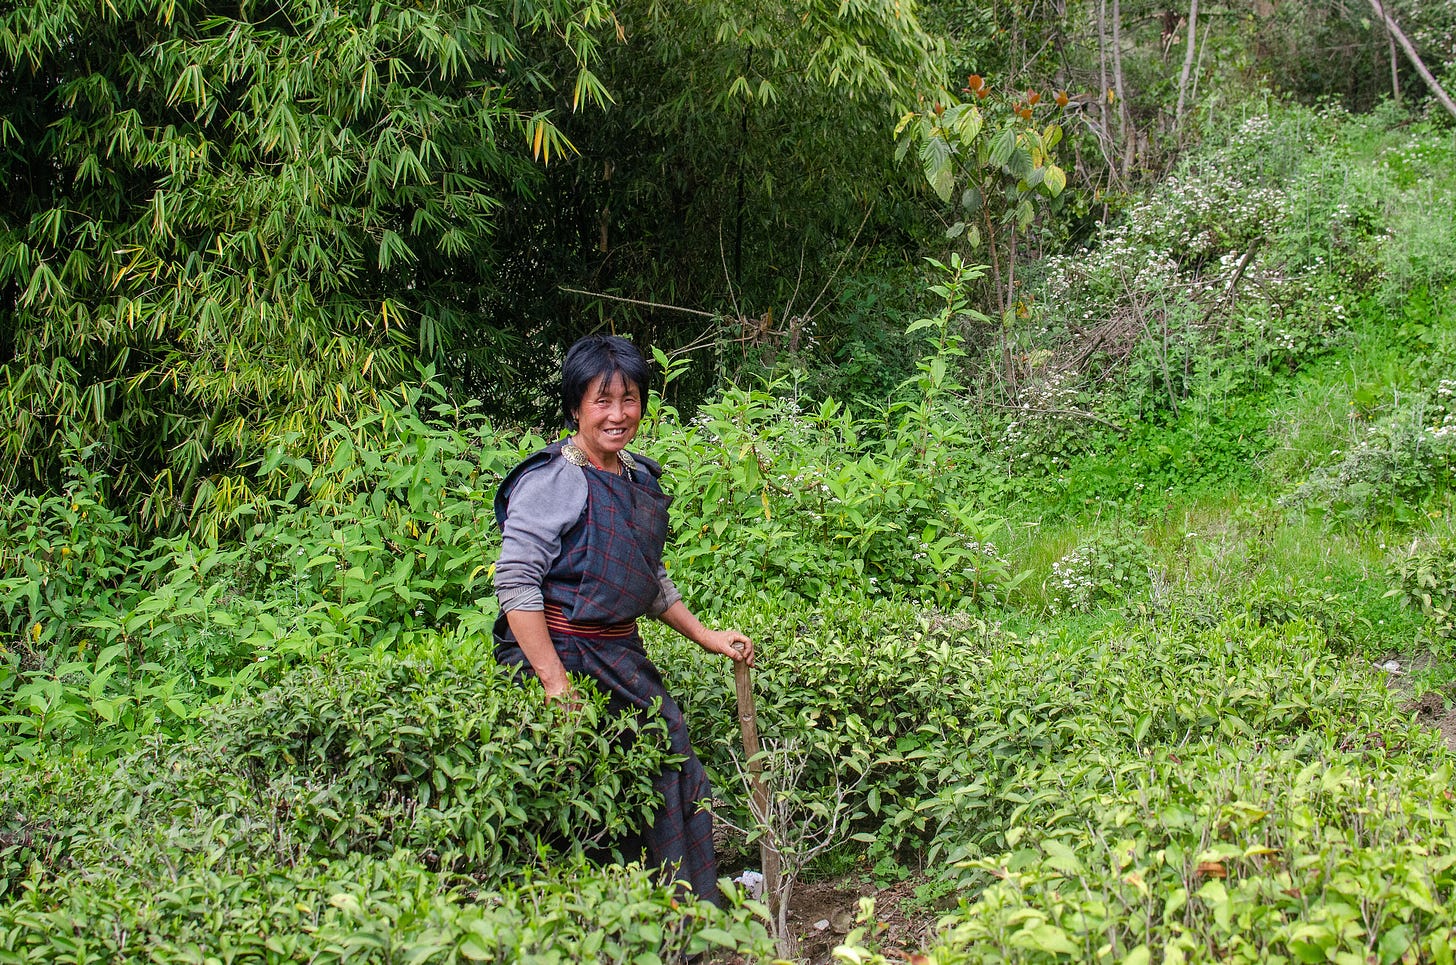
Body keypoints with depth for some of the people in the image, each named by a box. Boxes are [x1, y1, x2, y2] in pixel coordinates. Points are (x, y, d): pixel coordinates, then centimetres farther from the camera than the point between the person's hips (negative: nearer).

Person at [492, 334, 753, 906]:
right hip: (562, 658, -7)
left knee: (674, 774, 5)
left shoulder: (640, 479, 12)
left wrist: (706, 637, 19)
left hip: (622, 658, 8)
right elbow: (516, 585, -18)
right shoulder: (552, 481, -13)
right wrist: (555, 683, -22)